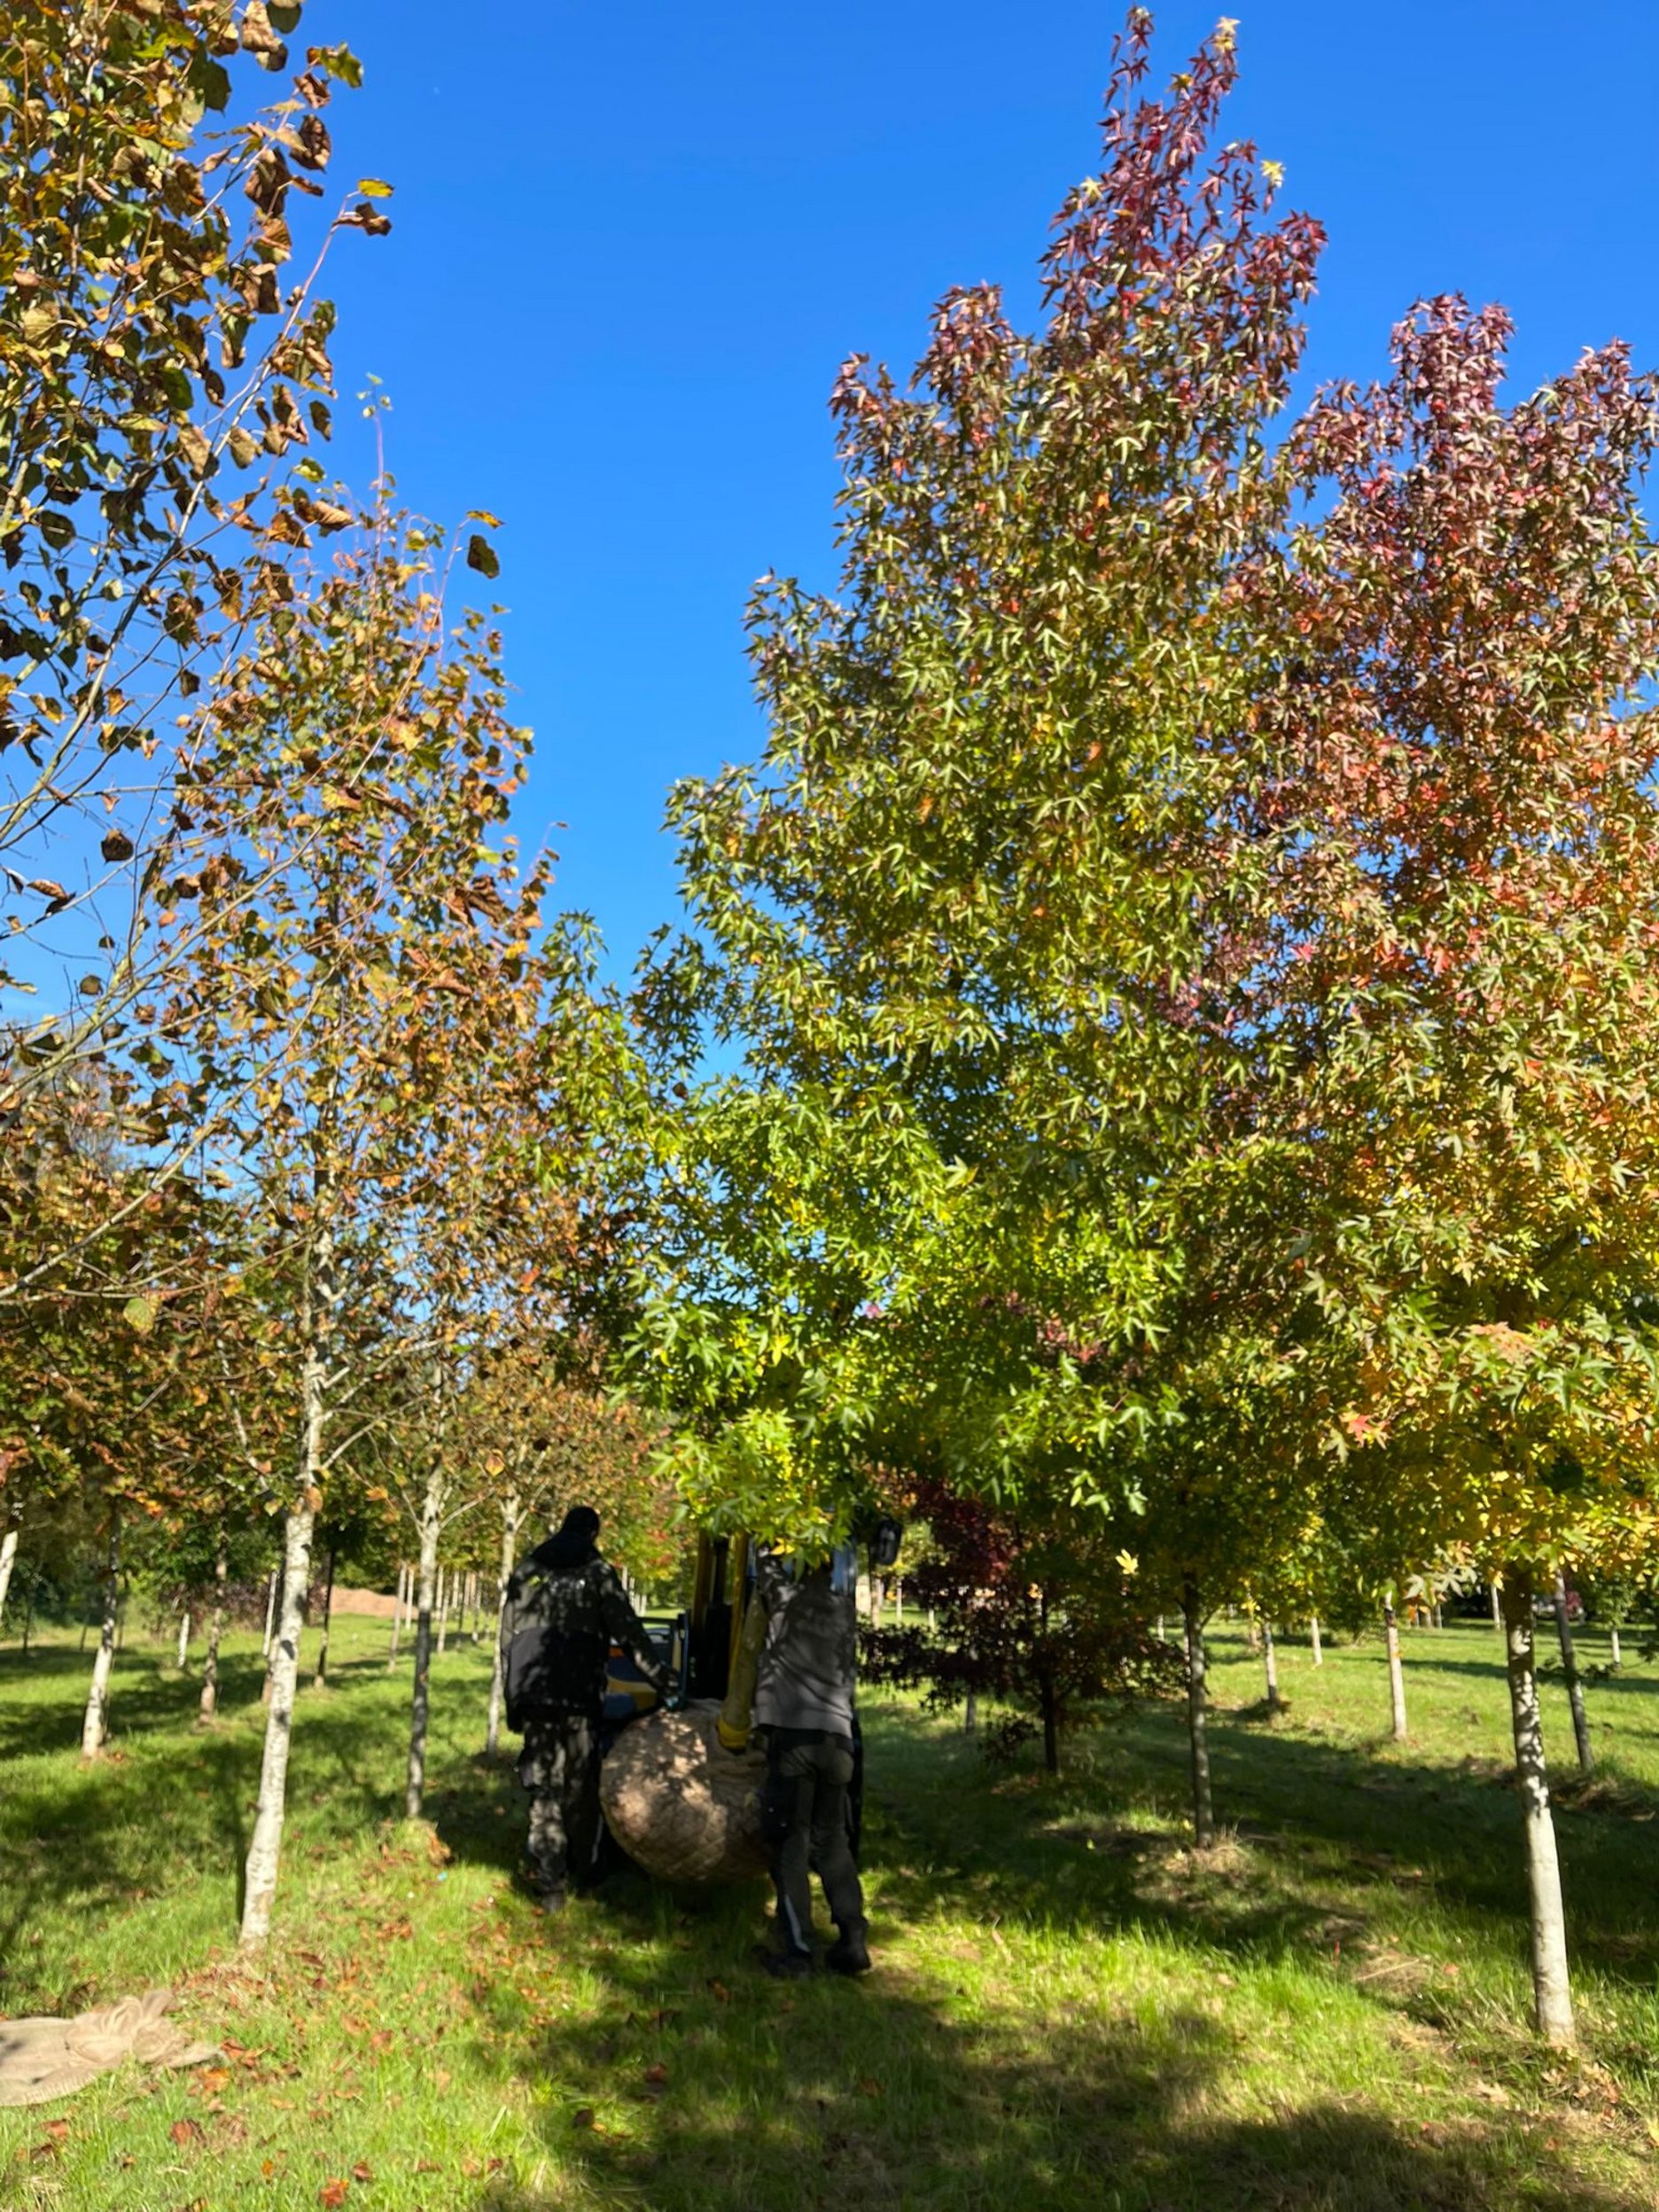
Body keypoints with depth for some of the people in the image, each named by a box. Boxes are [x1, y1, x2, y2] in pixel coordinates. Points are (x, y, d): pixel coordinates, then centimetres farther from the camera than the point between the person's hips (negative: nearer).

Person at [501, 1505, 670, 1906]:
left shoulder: (526, 1570, 14)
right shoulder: (596, 1570, 1)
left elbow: (507, 1638, 14)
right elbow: (628, 1630, -3)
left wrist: (513, 1699, 18)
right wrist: (660, 1678, 1)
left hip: (532, 1692, 3)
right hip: (578, 1693, -3)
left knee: (544, 1785, 6)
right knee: (581, 1785, 11)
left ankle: (550, 1881, -1)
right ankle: (580, 1871, 21)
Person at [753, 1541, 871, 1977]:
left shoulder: (788, 1598, -6)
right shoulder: (844, 1605, 7)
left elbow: (767, 1564, 5)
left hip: (794, 1732, -5)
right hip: (837, 1733, 5)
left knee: (790, 1841, 2)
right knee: (832, 1839, 14)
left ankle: (796, 1949, 2)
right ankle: (853, 1941, 11)